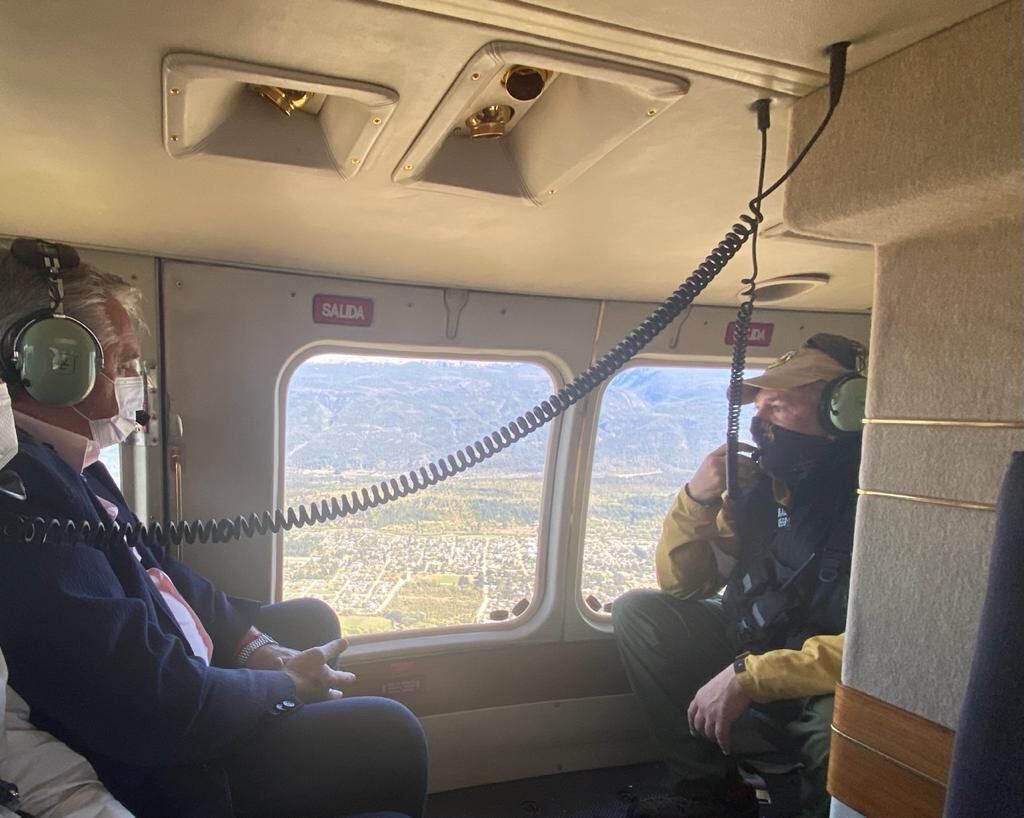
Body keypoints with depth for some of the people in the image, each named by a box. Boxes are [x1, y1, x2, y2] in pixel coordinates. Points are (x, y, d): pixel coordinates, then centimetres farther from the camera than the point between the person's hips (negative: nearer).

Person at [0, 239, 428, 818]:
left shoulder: (65, 465, 0)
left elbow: (156, 568, 9)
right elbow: (159, 710, -33)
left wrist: (254, 644, -3)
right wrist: (286, 684, -15)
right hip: (162, 771, -9)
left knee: (311, 619, 21)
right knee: (387, 734, -7)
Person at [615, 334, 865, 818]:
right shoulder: (761, 484, -5)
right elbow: (681, 584, 2)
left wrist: (747, 675, -28)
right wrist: (696, 500, -15)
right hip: (749, 657, 6)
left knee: (839, 718, -38)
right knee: (636, 612, -3)